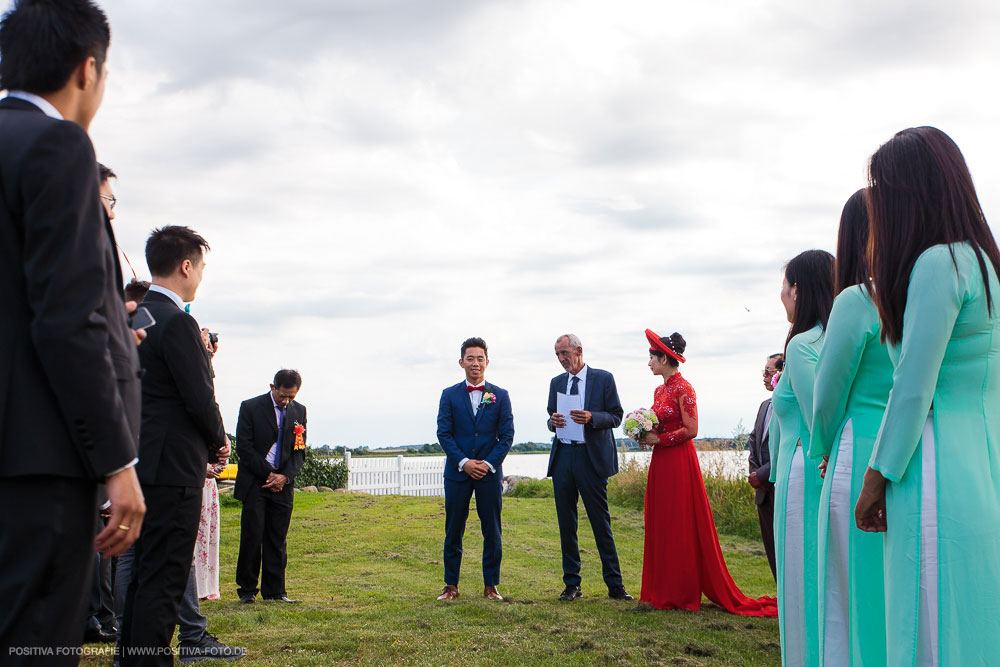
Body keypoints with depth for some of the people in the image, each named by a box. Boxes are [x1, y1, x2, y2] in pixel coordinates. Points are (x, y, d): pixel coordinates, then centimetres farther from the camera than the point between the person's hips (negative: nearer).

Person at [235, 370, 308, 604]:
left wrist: (285, 476, -7)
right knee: (252, 536, -5)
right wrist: (268, 474, -10)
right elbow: (244, 447, -6)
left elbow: (300, 450, 9)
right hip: (254, 483, -3)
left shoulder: (299, 411, 8)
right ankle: (247, 589, 7)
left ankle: (274, 591, 10)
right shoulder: (250, 407, -4)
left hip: (283, 484, 3)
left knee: (277, 540, 4)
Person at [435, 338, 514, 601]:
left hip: (490, 472, 0)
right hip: (457, 471, 0)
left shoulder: (500, 396, 6)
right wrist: (463, 462, -11)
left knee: (492, 531, 3)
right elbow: (443, 433, 0)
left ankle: (491, 586, 12)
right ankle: (451, 585, 13)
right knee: (453, 531, 3)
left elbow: (507, 434, 2)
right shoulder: (449, 395, 5)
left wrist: (488, 463, -9)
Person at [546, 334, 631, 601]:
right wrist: (553, 421, -6)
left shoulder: (603, 378, 1)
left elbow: (616, 416, -1)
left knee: (601, 523, -2)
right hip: (562, 456, 4)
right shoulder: (556, 382, 14)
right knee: (566, 524, 6)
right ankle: (572, 584, 14)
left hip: (591, 457, -4)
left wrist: (591, 417, -19)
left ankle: (614, 584, 5)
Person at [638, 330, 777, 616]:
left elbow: (691, 429, -16)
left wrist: (658, 440, -14)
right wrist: (646, 436, 3)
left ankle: (683, 592, 4)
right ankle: (664, 590, 16)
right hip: (660, 463, 9)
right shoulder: (660, 390, 15)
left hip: (679, 462, -9)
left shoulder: (683, 389, -11)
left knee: (681, 525, -3)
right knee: (660, 525, 10)